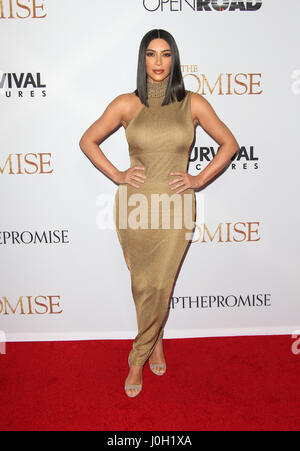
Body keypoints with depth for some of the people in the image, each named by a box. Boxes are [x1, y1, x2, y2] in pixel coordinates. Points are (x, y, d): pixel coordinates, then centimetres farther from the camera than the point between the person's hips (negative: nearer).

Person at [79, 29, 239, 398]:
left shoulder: (193, 104, 1)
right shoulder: (126, 104, 2)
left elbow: (229, 143, 9)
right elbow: (87, 140, 10)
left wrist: (200, 179, -1)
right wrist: (116, 175, -1)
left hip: (175, 207, -1)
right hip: (134, 205, 1)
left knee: (158, 287, 2)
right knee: (142, 286, 11)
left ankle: (138, 359, 25)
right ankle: (157, 342, 39)